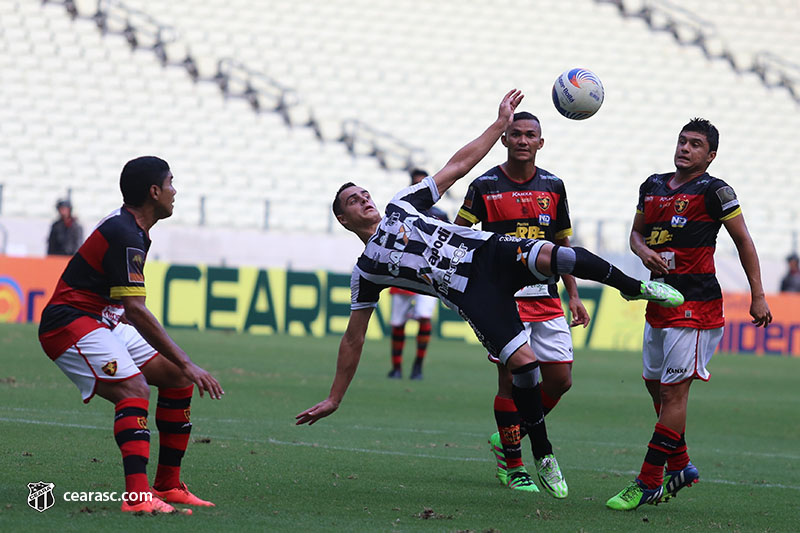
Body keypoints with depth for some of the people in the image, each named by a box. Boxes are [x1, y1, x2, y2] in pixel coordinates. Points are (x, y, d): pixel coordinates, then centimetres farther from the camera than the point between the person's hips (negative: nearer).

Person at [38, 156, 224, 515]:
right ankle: (137, 496, -44)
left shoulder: (130, 228, 13)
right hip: (69, 324, -10)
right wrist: (186, 363, -29)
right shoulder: (125, 236, -20)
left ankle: (168, 485, 11)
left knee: (176, 378, 7)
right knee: (133, 389, -28)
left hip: (104, 321, 10)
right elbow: (135, 310, -28)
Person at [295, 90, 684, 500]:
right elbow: (353, 338, 16)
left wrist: (500, 123, 16)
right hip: (470, 293, -2)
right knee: (521, 360, -23)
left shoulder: (400, 206, 20)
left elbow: (457, 166, 21)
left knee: (551, 256, -32)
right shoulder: (367, 270, 13)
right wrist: (334, 399, 13)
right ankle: (543, 455, -9)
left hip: (490, 251, 2)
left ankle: (634, 286, -16)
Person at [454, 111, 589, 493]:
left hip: (546, 298, 4)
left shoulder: (553, 186, 9)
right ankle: (512, 466, 7)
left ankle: (507, 441, 21)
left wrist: (574, 297, 12)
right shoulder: (485, 186, -3)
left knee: (560, 379, 0)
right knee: (512, 379, -7)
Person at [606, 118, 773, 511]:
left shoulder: (713, 191, -6)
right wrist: (643, 251, 0)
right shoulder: (652, 187, 12)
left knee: (674, 390, -9)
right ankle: (679, 467, 29)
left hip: (696, 304, -8)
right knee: (655, 385, 13)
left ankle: (648, 484, -9)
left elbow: (743, 241, -2)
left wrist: (758, 296, -4)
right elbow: (637, 232, 24)